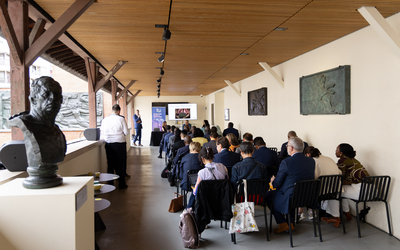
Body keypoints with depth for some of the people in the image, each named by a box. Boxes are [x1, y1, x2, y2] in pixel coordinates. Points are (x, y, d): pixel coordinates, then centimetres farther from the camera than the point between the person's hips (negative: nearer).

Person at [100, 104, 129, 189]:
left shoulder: (105, 120, 3)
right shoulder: (121, 119, -8)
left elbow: (102, 133, 8)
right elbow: (126, 132, -7)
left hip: (108, 144, 4)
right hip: (119, 143, -3)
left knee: (110, 164, 12)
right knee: (120, 164, 6)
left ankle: (110, 183, 19)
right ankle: (121, 184, 12)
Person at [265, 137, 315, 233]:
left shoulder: (286, 162, -17)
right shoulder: (311, 161, 1)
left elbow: (277, 184, -11)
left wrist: (273, 181, 14)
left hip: (291, 198, -6)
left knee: (268, 196, 16)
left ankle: (282, 224, 15)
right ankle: (291, 223, 30)